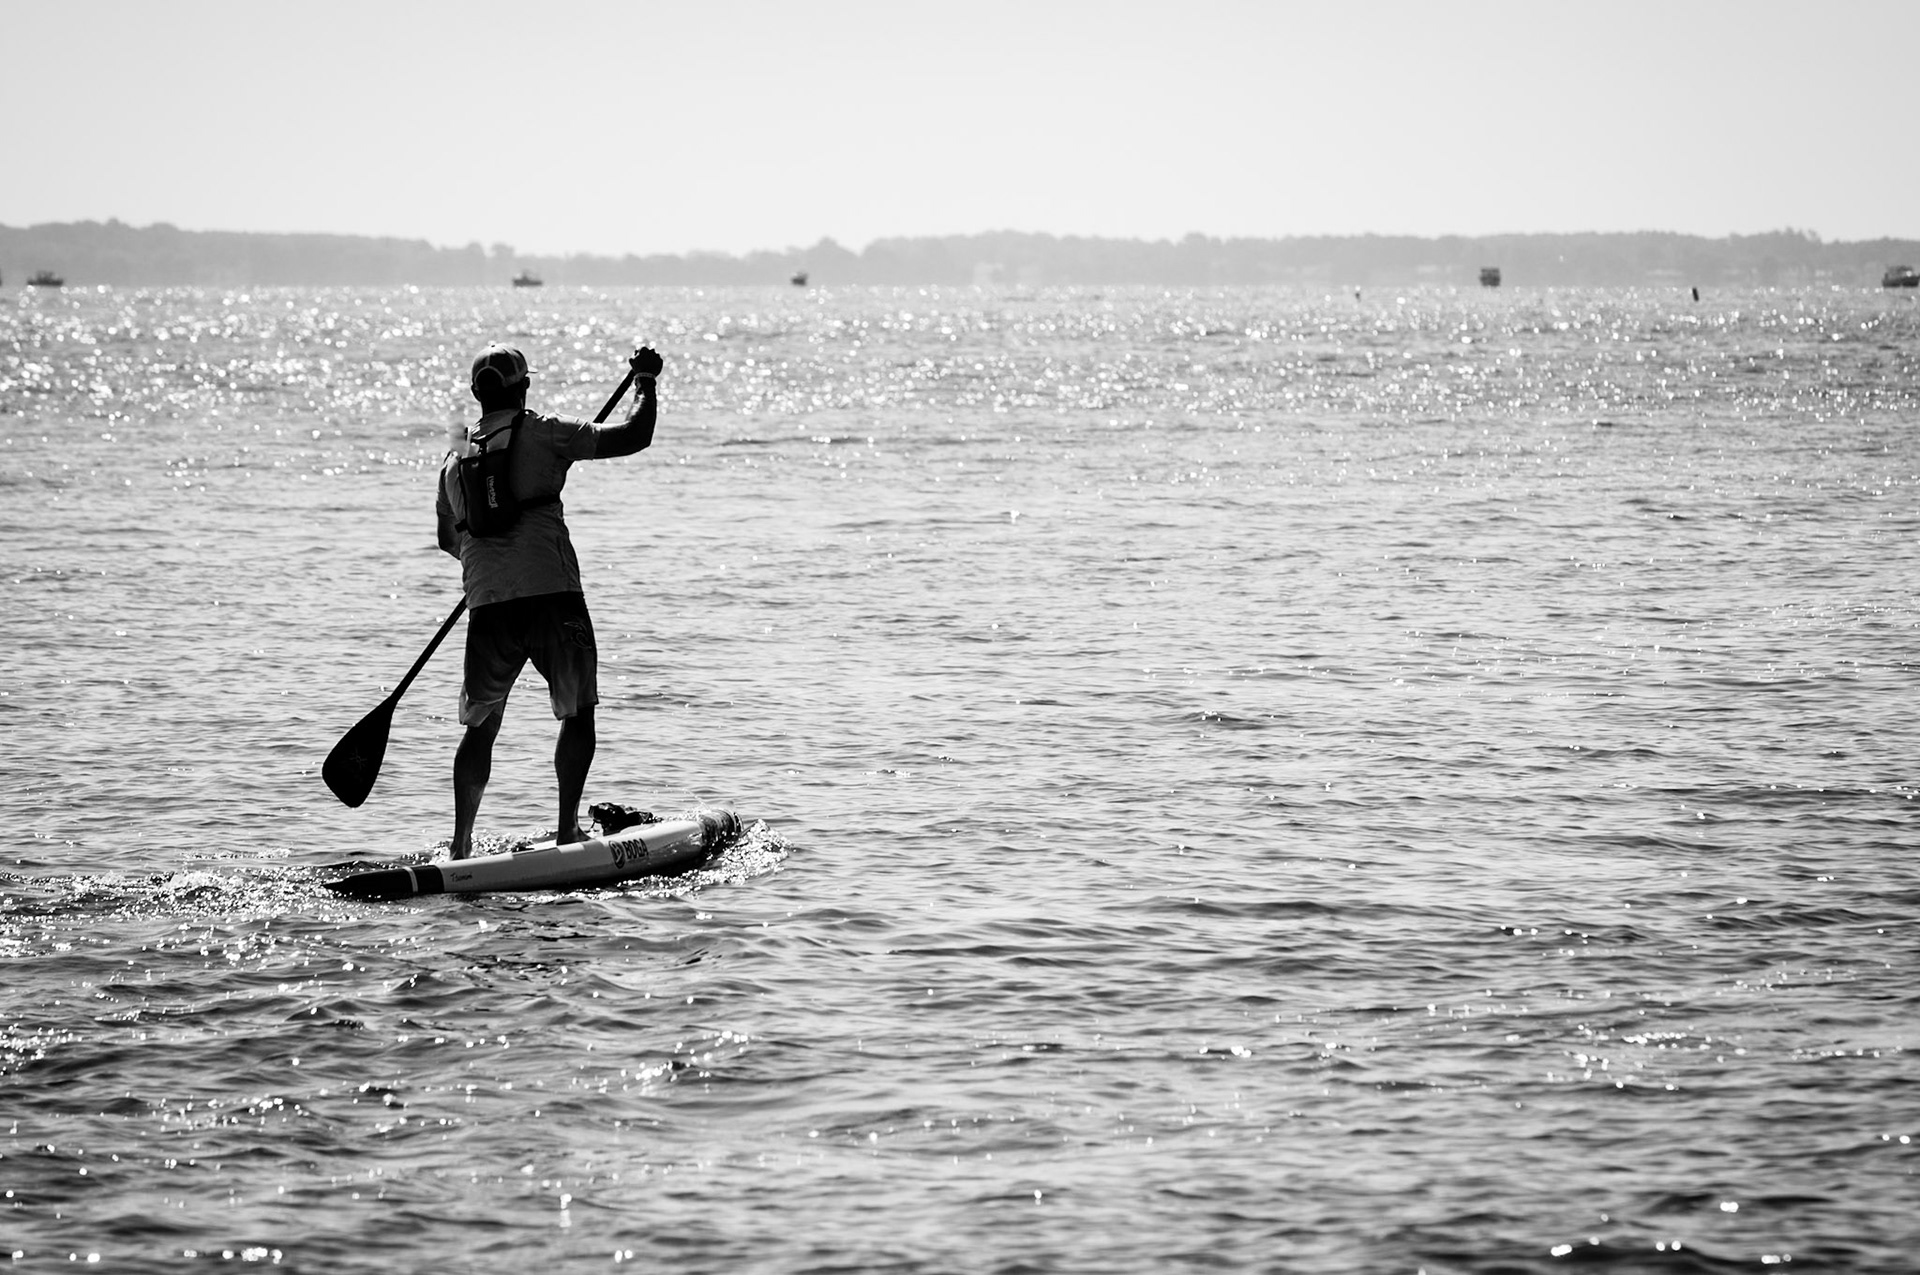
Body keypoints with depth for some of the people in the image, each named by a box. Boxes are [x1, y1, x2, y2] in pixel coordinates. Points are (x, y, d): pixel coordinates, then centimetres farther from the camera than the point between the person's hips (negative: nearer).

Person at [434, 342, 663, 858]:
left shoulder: (455, 459, 14)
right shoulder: (546, 434, 0)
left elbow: (449, 539, 26)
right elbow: (634, 437, 1)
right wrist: (645, 381, 17)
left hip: (487, 607, 4)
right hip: (553, 597, -4)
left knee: (480, 727, 13)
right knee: (578, 713, 10)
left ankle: (462, 843, 7)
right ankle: (567, 829, 3)